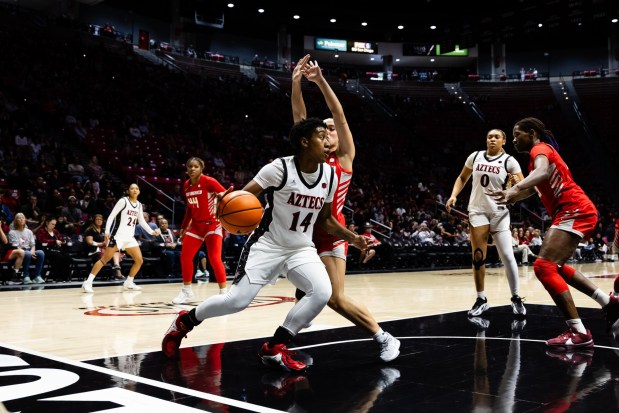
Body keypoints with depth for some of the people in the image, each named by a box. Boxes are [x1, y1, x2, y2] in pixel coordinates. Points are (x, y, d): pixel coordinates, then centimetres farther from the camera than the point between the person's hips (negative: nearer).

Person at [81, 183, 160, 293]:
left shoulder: (139, 205, 11)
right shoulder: (123, 201, -8)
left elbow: (141, 221, 23)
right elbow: (111, 216, -12)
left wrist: (152, 232, 14)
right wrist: (107, 232, -22)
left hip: (129, 237, 7)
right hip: (118, 235, -7)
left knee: (139, 260, 4)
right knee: (104, 259, -9)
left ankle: (128, 283, 17)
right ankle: (88, 282, -7)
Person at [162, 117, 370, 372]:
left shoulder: (329, 175, -2)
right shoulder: (280, 168, -18)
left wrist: (351, 237, 3)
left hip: (302, 248, 5)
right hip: (268, 244, -5)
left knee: (322, 292, -20)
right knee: (238, 300, -11)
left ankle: (274, 349, -6)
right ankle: (185, 321, 19)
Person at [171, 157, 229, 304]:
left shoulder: (209, 181, -17)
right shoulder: (186, 185, 3)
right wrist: (183, 228, 16)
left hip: (212, 224, -6)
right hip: (196, 225, 6)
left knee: (214, 258, -16)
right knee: (185, 257, 3)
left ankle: (223, 293, -6)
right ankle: (187, 291, 20)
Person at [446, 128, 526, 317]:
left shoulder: (509, 161, -3)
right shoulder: (475, 156, 4)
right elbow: (462, 178, 17)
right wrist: (453, 195, 2)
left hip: (499, 212, -2)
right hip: (477, 211, 2)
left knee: (507, 256, -7)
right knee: (478, 257, -2)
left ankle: (516, 298, 5)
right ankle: (481, 299, 7)